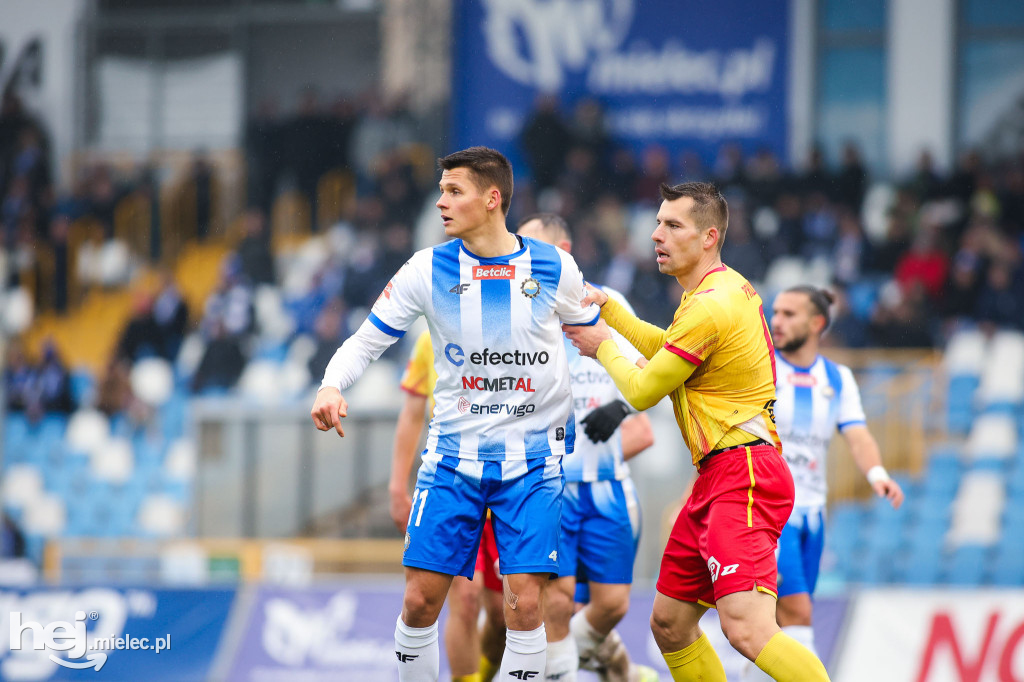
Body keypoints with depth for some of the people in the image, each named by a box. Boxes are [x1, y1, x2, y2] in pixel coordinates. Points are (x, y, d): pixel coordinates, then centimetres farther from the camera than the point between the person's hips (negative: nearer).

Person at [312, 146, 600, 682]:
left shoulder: (554, 269, -4)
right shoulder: (428, 270, -3)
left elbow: (595, 336, 13)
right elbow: (366, 340, 1)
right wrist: (332, 386, -17)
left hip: (531, 458, -1)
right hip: (454, 453, 1)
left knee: (525, 603, -10)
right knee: (420, 600, -3)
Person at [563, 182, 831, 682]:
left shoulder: (709, 306, -15)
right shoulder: (728, 288, 17)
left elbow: (642, 391, -7)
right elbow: (664, 349, 36)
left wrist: (603, 348, 10)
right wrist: (605, 307, 30)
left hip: (741, 474, -11)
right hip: (720, 476, 11)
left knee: (746, 629, -26)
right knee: (669, 623, 15)